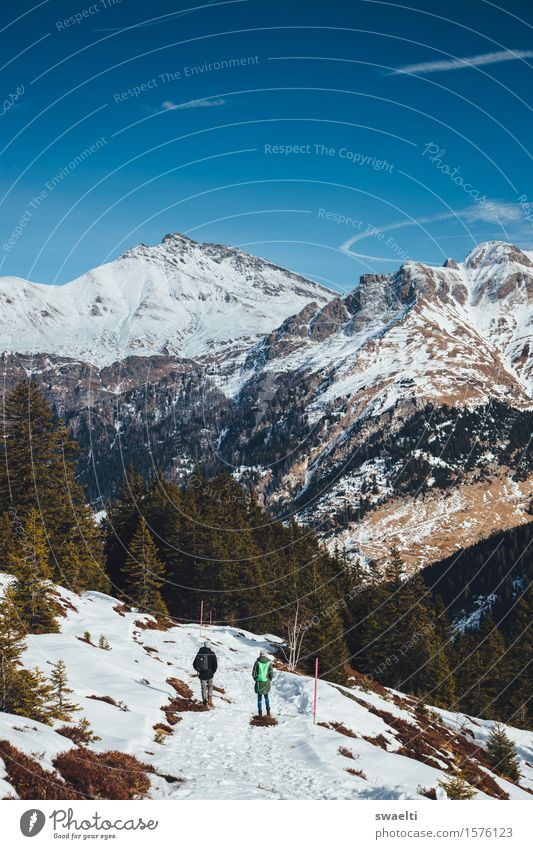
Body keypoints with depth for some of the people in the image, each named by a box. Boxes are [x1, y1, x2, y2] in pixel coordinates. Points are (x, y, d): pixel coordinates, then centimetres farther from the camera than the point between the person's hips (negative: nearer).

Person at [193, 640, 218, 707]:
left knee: (204, 688, 12)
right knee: (210, 687, 21)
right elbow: (215, 665, -12)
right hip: (209, 675, -1)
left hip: (202, 675, 1)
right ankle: (210, 700, 12)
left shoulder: (199, 654, -2)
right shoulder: (212, 654, -8)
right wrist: (212, 672, 5)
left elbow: (194, 664, 5)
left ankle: (205, 700, -5)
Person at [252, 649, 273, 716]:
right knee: (266, 696, 20)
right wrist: (269, 679, 11)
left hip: (259, 682, -1)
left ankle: (260, 712, 9)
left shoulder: (257, 662, -6)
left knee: (259, 697, 10)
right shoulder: (269, 663, -5)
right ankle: (268, 711, 16)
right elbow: (271, 674, -7)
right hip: (266, 683, 1)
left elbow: (254, 673, -6)